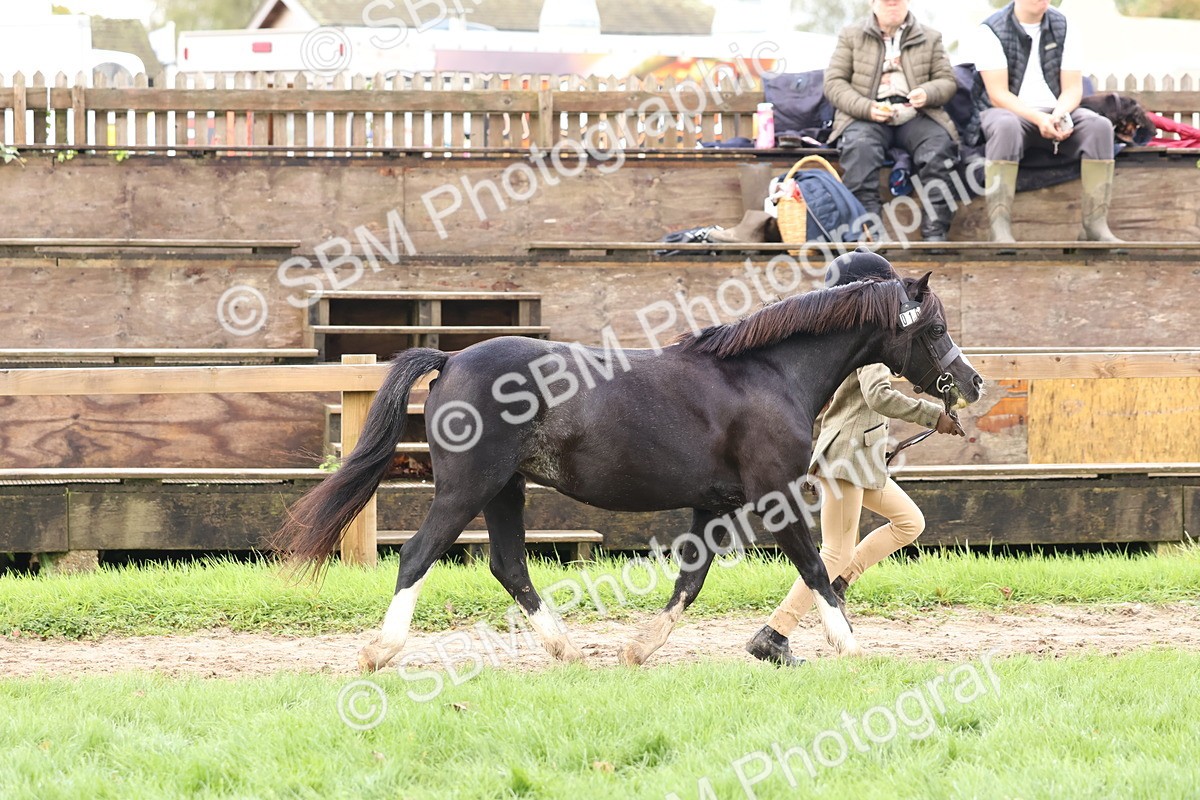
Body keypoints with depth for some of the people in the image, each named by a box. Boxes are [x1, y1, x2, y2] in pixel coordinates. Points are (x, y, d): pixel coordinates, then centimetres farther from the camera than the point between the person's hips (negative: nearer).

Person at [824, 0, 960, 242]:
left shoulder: (930, 38, 18)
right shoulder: (851, 36, 13)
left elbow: (947, 81, 14)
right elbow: (834, 82, 6)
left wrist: (927, 93, -11)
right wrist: (867, 108, -12)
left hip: (915, 116, 1)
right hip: (867, 117, -1)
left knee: (939, 144, -31)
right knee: (860, 147, -36)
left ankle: (935, 234, -33)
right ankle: (870, 231, -40)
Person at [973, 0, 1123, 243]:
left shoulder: (1063, 28, 7)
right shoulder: (992, 31, -5)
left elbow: (1072, 88, 3)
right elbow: (998, 94, -12)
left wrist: (1059, 115, -20)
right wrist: (1038, 119, -26)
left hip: (1054, 115, 4)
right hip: (1010, 112, -4)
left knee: (1099, 126, -25)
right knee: (1006, 127, -40)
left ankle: (1096, 225, -27)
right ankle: (1000, 229, -44)